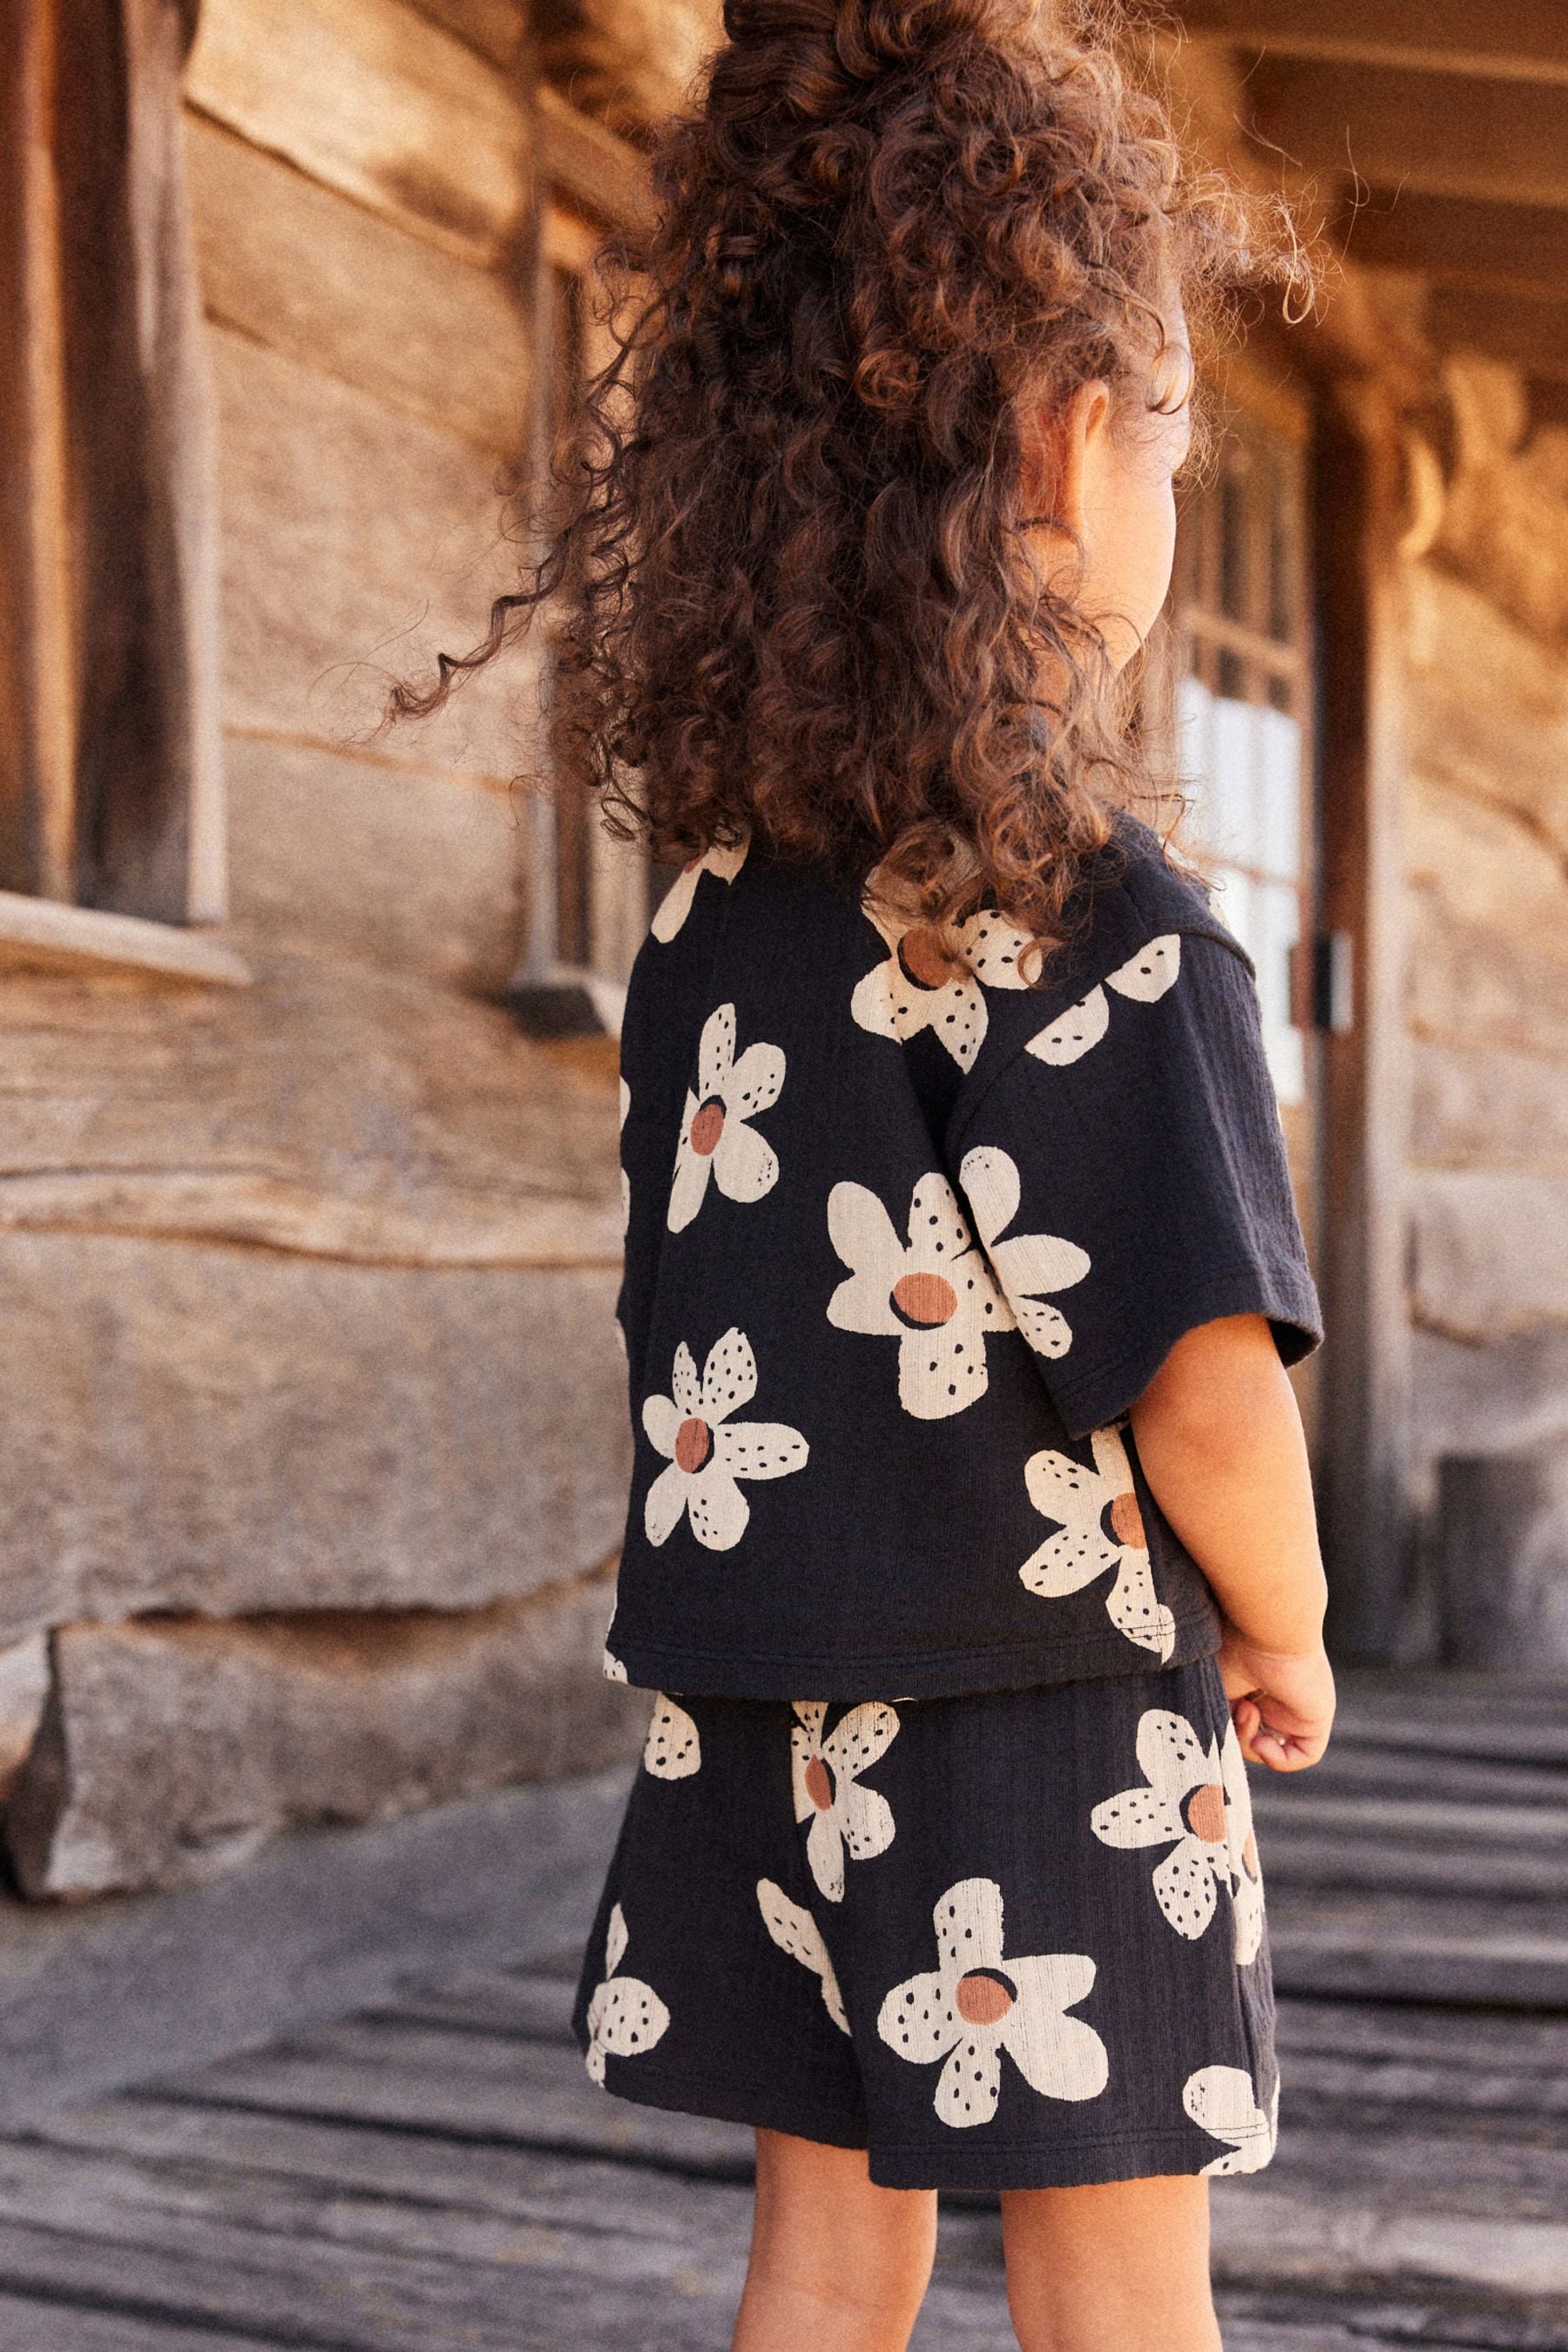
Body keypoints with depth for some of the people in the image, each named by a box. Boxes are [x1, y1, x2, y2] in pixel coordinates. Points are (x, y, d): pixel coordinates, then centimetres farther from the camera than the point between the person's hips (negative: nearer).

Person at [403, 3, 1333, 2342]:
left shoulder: (715, 895, 2)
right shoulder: (1102, 911, -18)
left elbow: (703, 1326, 7)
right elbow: (1202, 1371, -21)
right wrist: (1285, 1630, -3)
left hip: (762, 1683, 6)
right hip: (1043, 1700, -6)